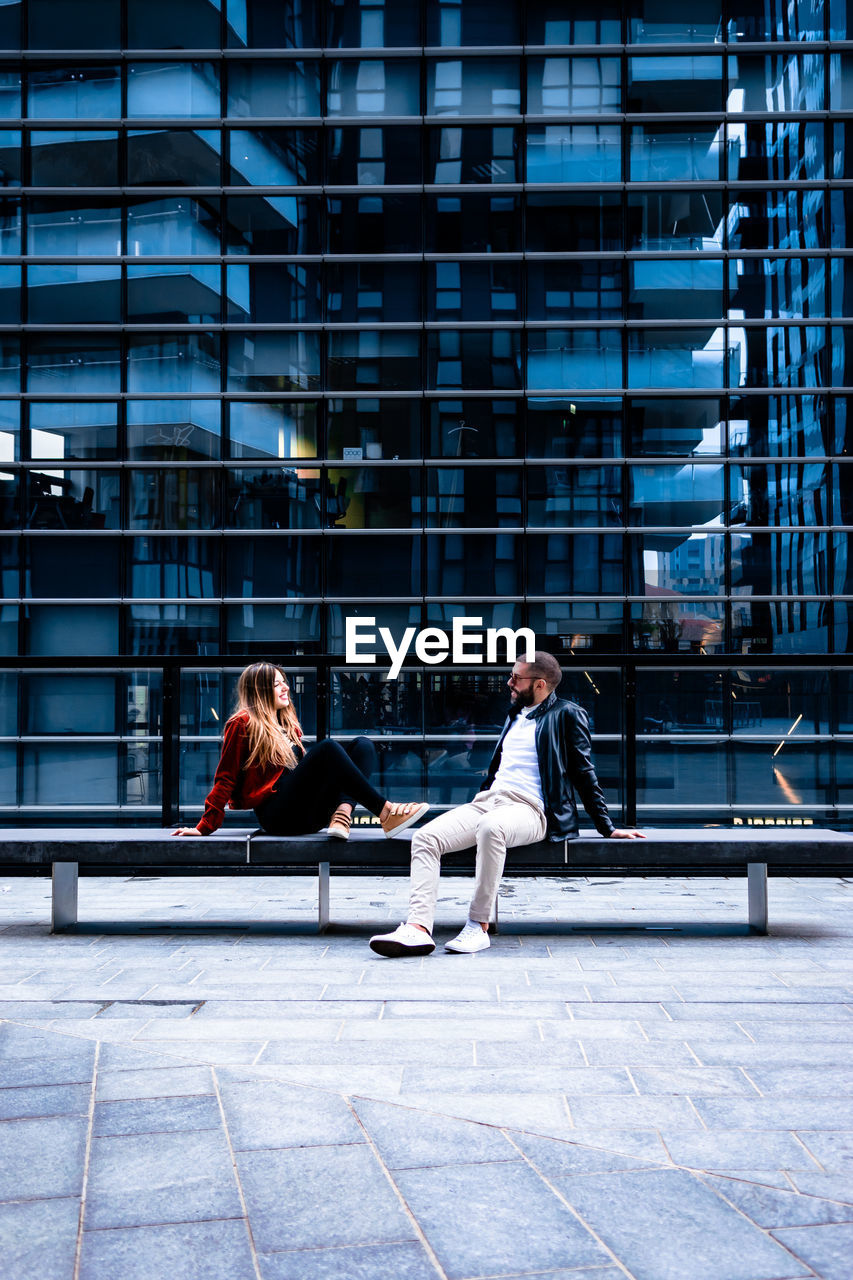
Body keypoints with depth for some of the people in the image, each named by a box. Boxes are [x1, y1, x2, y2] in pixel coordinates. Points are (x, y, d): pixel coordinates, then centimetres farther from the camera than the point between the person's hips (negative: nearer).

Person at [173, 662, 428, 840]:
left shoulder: (287, 724, 25)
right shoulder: (243, 723, 2)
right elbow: (225, 778, -2)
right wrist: (205, 827, -6)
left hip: (307, 814, 8)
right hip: (276, 814, -8)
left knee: (363, 745, -6)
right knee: (327, 748, -26)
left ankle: (342, 813, -33)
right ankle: (385, 814, -29)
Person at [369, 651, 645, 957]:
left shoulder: (567, 715, 5)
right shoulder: (516, 714, 26)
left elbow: (584, 774, 5)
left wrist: (608, 828, 4)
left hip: (528, 808, -7)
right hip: (487, 801, 7)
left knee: (490, 827, -41)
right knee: (424, 837, -19)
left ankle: (478, 926, -31)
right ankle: (419, 928, -30)